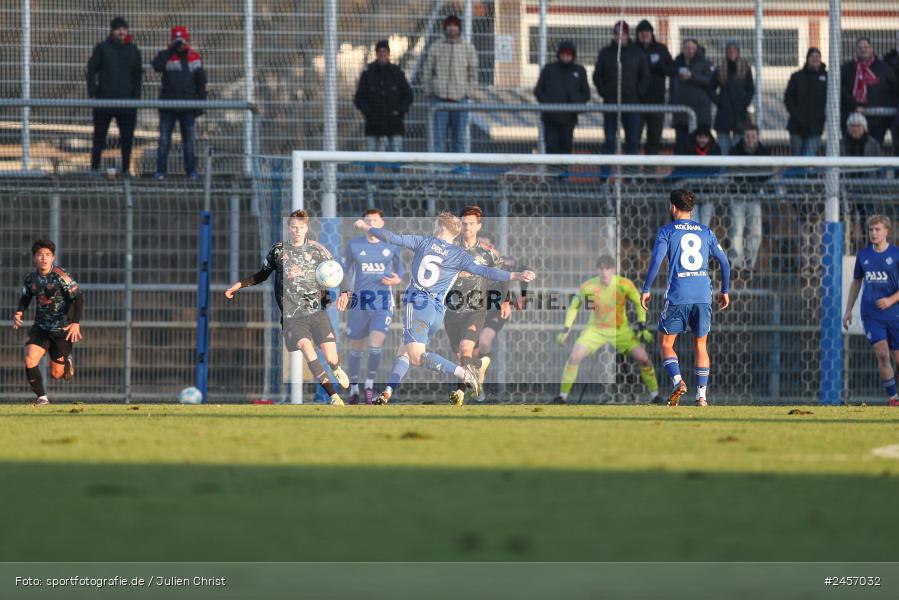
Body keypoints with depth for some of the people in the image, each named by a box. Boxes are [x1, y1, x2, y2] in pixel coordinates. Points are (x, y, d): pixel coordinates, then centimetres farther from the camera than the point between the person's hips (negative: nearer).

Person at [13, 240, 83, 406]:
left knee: (56, 374, 2)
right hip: (41, 328, 4)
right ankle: (41, 397, -3)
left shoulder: (60, 277, -17)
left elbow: (78, 298, -16)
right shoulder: (30, 278, -1)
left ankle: (67, 362, 39)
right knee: (29, 360, -20)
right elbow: (25, 298, 18)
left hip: (62, 329, -4)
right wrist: (19, 313, -3)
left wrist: (76, 323, -27)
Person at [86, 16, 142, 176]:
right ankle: (95, 167, 4)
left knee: (127, 136, 1)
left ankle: (126, 168, 8)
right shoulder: (102, 48, 3)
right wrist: (91, 95, -6)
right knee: (99, 135, -1)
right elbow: (91, 71, 3)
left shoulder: (133, 50, 11)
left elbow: (138, 75, 15)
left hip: (127, 99, 2)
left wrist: (136, 97, 5)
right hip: (104, 100, -2)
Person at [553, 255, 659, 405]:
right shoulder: (587, 287, -17)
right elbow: (574, 306, 0)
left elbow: (639, 303, -2)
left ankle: (655, 395, 8)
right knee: (574, 357, -18)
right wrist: (566, 329, -6)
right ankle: (562, 396, -4)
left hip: (621, 330, 0)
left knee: (643, 358, -12)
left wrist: (642, 327, -6)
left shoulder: (624, 285, -18)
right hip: (596, 329, 0)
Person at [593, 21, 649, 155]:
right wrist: (603, 93, -3)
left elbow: (645, 76, 10)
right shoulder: (605, 53, 5)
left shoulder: (637, 53, 6)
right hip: (610, 102, 0)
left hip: (632, 103, 0)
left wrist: (638, 94, 0)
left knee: (632, 140, 1)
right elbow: (597, 76, 9)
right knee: (609, 140, -2)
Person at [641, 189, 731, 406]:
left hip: (677, 296, -3)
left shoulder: (666, 231, 2)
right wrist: (725, 291, 23)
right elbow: (724, 262, 14)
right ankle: (702, 396, 7)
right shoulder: (706, 232, 13)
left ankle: (678, 381, -15)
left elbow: (656, 261, -9)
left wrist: (646, 290, -4)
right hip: (703, 296, 3)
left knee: (666, 342, 8)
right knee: (701, 345, 12)